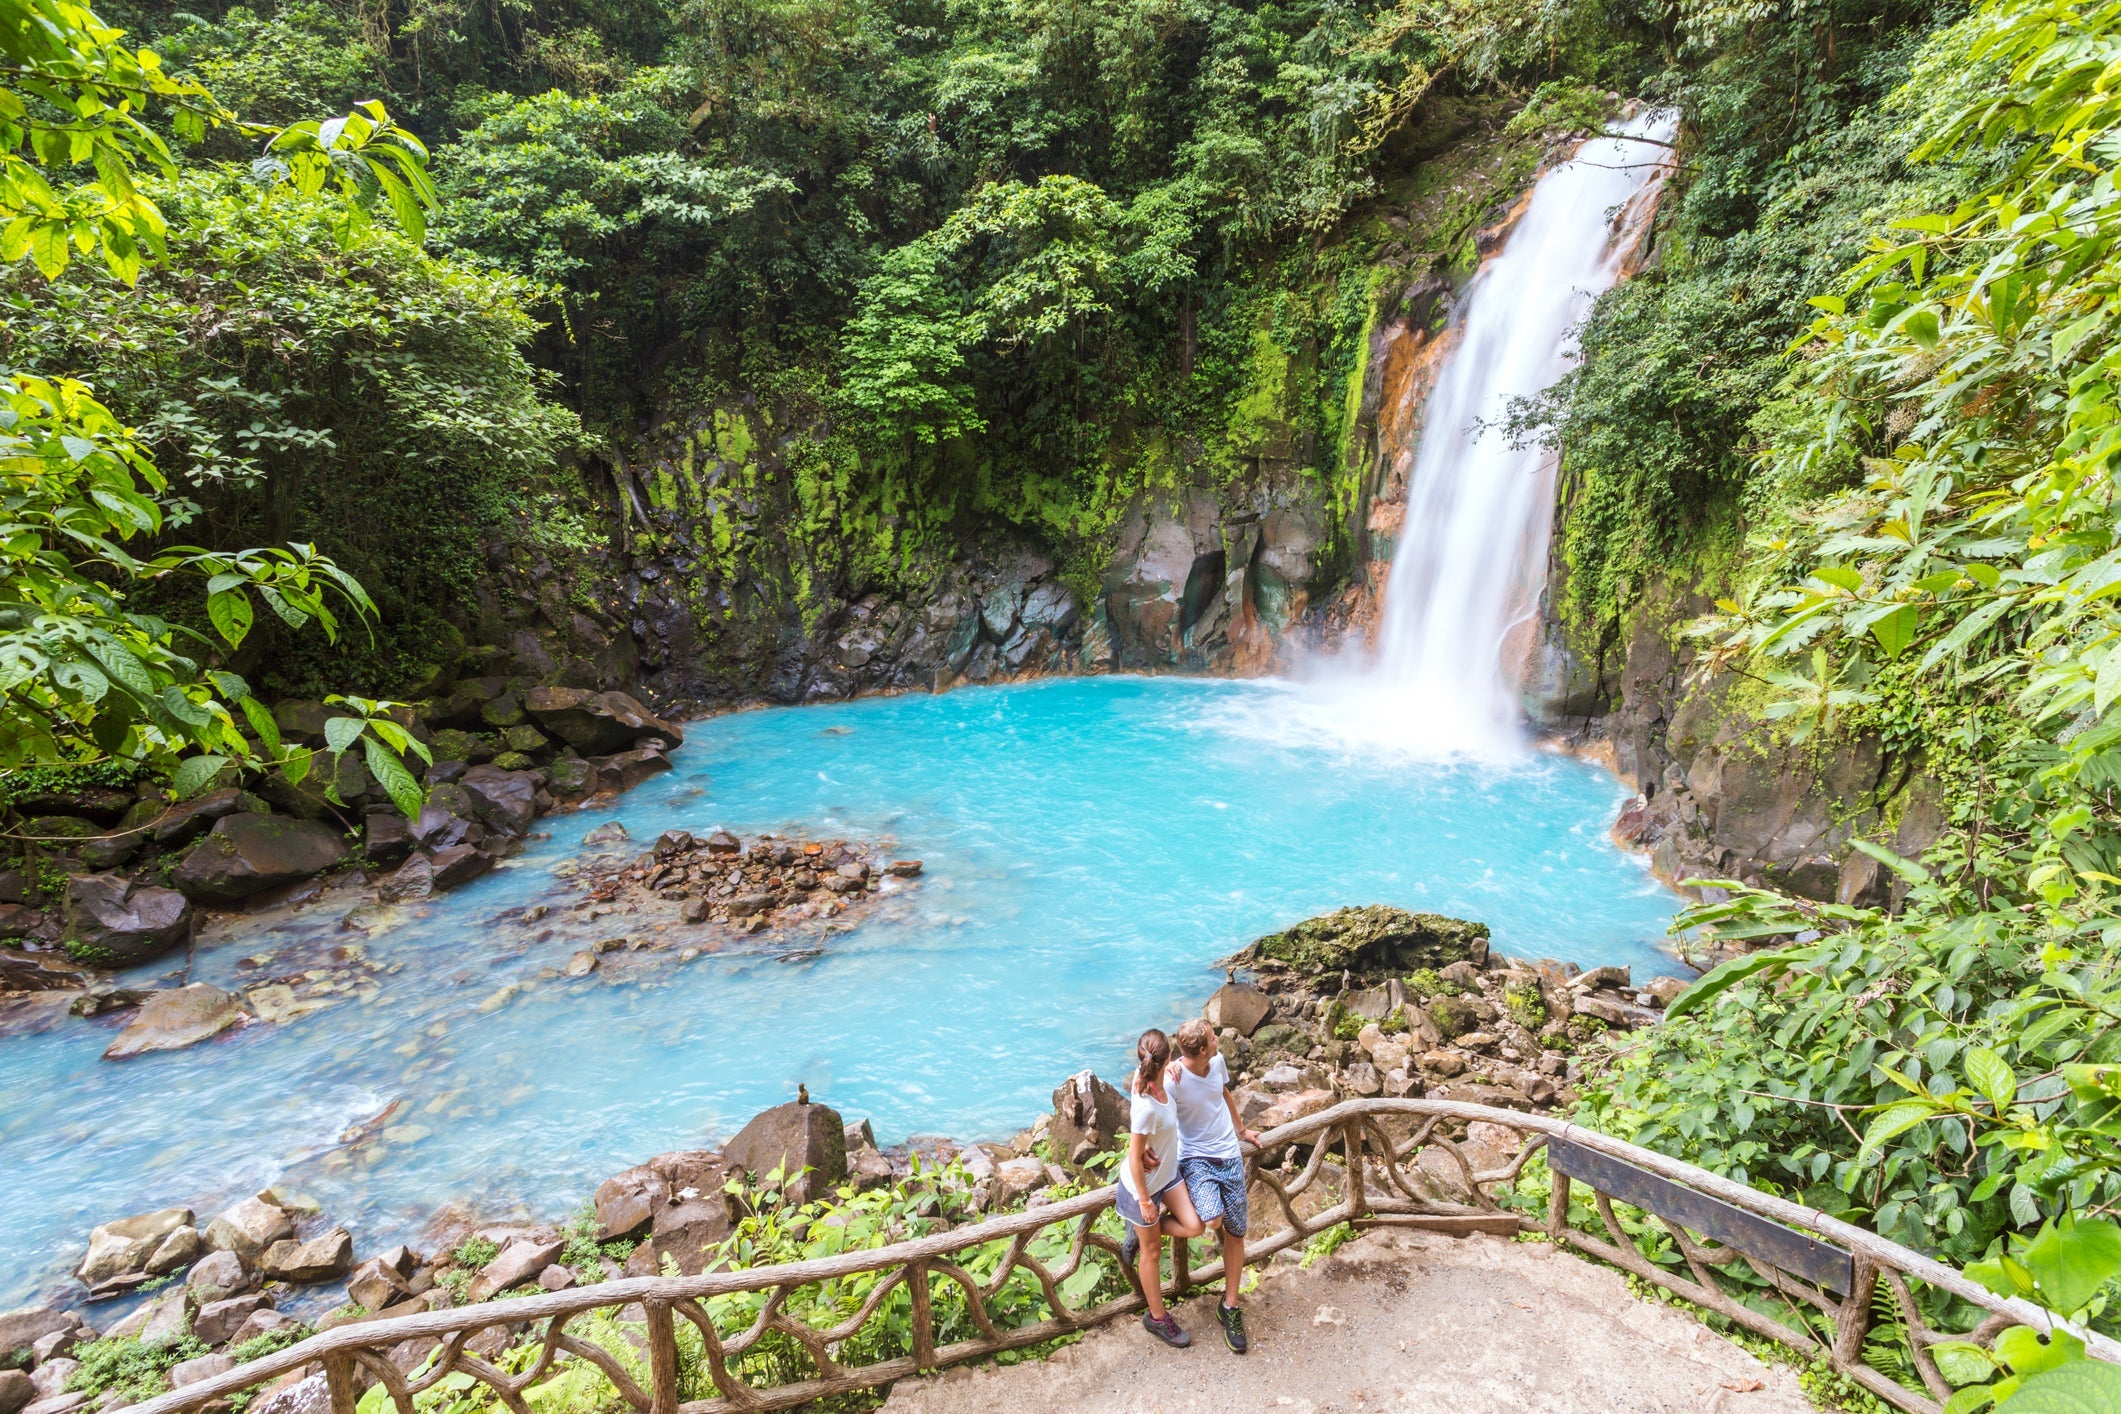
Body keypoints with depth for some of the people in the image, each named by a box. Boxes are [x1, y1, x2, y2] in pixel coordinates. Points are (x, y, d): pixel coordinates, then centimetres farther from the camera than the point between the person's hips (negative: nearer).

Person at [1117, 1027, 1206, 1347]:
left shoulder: (1149, 1078, -16)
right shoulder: (1146, 1107, -38)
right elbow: (1135, 1159, -26)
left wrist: (1170, 1069, -6)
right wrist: (1145, 1202, -16)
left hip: (1167, 1174, 7)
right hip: (1144, 1184, -7)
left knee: (1194, 1226, 4)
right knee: (1152, 1251, 13)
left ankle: (1139, 1232, 26)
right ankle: (1157, 1318, 35)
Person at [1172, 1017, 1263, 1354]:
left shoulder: (1218, 1062, -4)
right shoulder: (1173, 1081, -24)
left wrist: (1241, 1129, 28)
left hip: (1230, 1155, 6)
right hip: (1196, 1158, -5)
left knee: (1235, 1232, 7)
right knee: (1212, 1221, -30)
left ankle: (1230, 1308, 22)